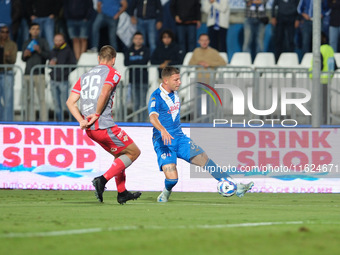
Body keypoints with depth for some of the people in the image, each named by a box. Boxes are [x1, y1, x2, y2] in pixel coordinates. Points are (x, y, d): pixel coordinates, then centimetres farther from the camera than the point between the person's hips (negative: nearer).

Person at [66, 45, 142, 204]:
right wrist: (97, 114, -13)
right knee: (133, 152, 5)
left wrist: (82, 121, 1)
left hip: (90, 129, 7)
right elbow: (104, 93, -21)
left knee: (120, 154, 23)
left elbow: (70, 102, 9)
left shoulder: (85, 76, 19)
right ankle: (103, 179, -10)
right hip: (104, 126, -7)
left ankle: (122, 193, 20)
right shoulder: (112, 73, -1)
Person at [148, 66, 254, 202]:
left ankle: (235, 186, -13)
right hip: (163, 142, -6)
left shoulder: (174, 94, 12)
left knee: (204, 159, -10)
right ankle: (166, 193, 15)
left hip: (179, 138, 6)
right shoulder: (156, 97, -12)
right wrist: (163, 130, -48)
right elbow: (153, 117, -30)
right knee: (172, 178, -21)